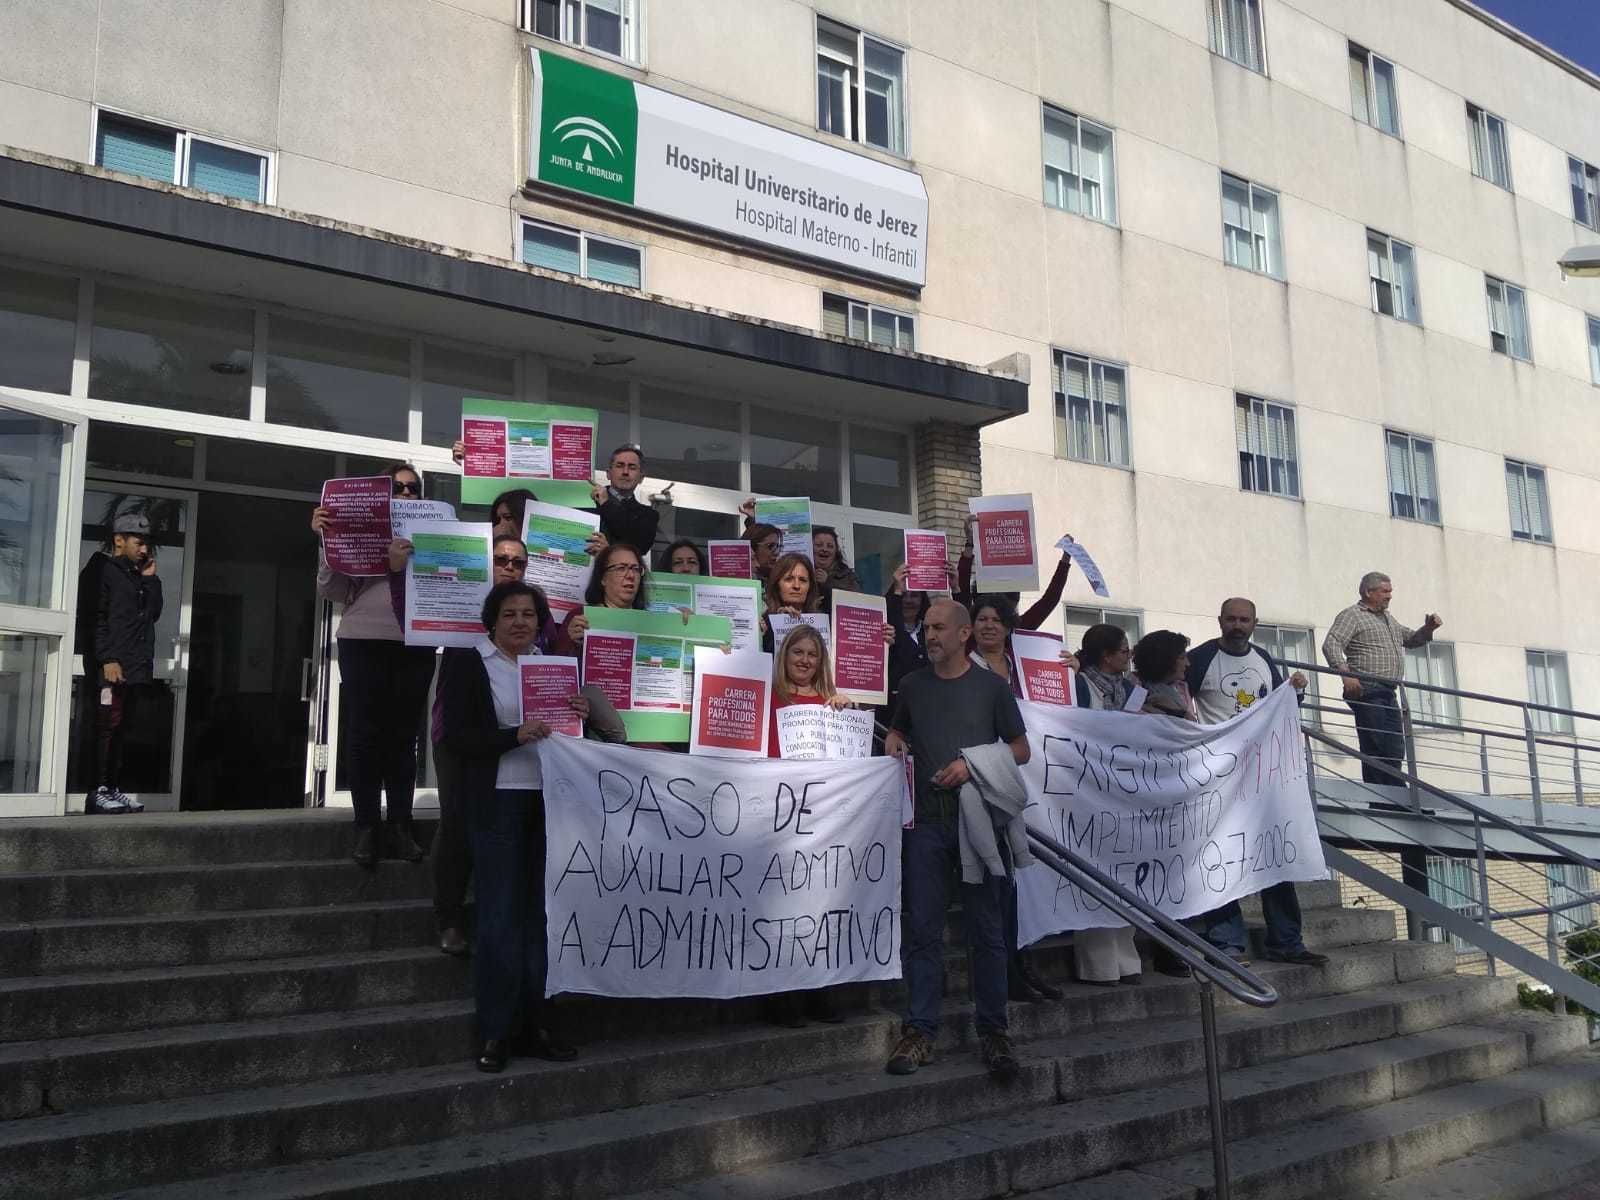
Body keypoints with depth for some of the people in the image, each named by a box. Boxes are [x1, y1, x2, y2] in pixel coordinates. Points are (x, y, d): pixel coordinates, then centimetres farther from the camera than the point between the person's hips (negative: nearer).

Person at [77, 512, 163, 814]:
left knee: (120, 728, 9)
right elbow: (94, 618, -11)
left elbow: (153, 614, 16)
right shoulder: (102, 570, -2)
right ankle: (97, 792, -4)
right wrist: (107, 659, -18)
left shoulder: (138, 576, 21)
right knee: (106, 727, -7)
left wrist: (150, 578, 10)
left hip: (136, 668, 8)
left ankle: (113, 788, 12)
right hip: (111, 667, -7)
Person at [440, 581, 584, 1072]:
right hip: (498, 802, -4)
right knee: (499, 916, -2)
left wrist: (579, 714, -4)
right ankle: (496, 1030, 8)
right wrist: (517, 735, -22)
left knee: (540, 913, 8)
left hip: (547, 800, 4)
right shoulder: (467, 663, -1)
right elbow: (456, 737, -9)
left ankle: (535, 1021, 18)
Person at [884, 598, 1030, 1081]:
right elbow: (900, 731, 26)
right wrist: (894, 745, 3)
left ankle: (992, 1031, 13)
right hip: (926, 819, 2)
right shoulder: (912, 685, 11)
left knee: (987, 931, 4)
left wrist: (974, 764, -10)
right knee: (922, 929, 1)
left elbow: (1021, 750, 5)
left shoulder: (991, 686, 4)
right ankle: (919, 1031, 7)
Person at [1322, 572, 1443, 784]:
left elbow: (1410, 639, 35)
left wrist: (1428, 629, 14)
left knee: (1395, 750, 7)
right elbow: (1331, 645, -15)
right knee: (1375, 751, -10)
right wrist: (1345, 673, -27)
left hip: (1388, 694, 9)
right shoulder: (1352, 615, -3)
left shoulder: (1388, 618, 25)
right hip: (1367, 691, -9)